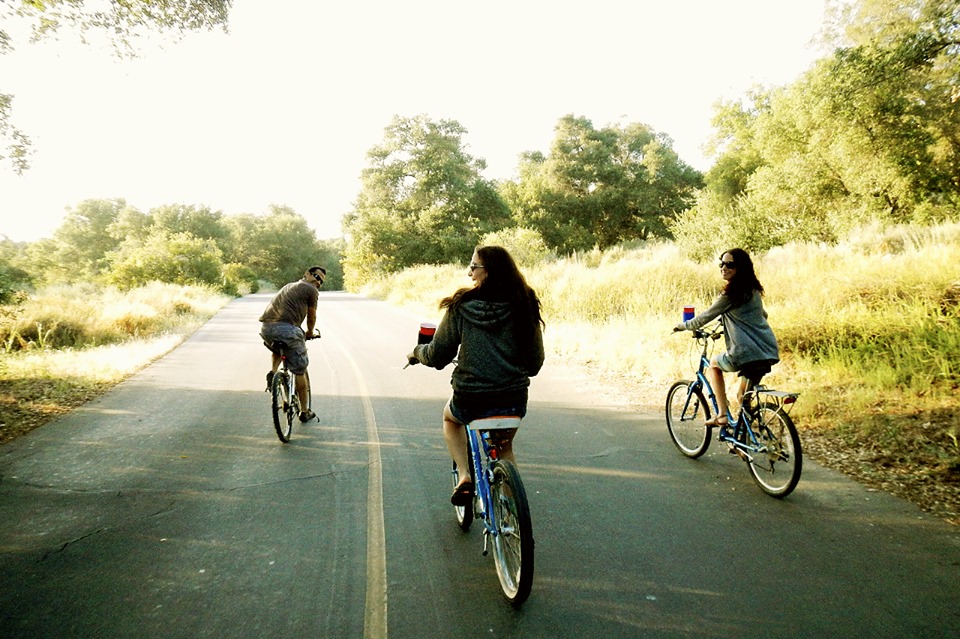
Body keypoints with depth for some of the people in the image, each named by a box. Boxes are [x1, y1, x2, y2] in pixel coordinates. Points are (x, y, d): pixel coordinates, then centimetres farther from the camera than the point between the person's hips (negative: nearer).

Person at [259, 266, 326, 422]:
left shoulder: (290, 286, 30)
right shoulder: (311, 290, 8)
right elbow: (311, 317, 16)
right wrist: (310, 333, 36)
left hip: (266, 327, 7)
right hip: (286, 329, -7)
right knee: (299, 371, 7)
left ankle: (272, 372, 12)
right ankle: (305, 412, 16)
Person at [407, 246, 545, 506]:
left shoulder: (460, 306, -9)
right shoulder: (524, 306, -4)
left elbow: (437, 357, -3)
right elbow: (535, 361, 2)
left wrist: (417, 352, 19)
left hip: (471, 401, -2)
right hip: (515, 401, 2)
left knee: (450, 417, 34)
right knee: (504, 447, 33)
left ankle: (465, 476, 17)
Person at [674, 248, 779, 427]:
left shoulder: (731, 293, -11)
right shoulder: (753, 290, 15)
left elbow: (705, 317, -4)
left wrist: (683, 325, 12)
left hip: (746, 353, -8)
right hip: (768, 352, 8)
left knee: (713, 364, 21)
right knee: (744, 396, 25)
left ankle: (722, 414, 14)